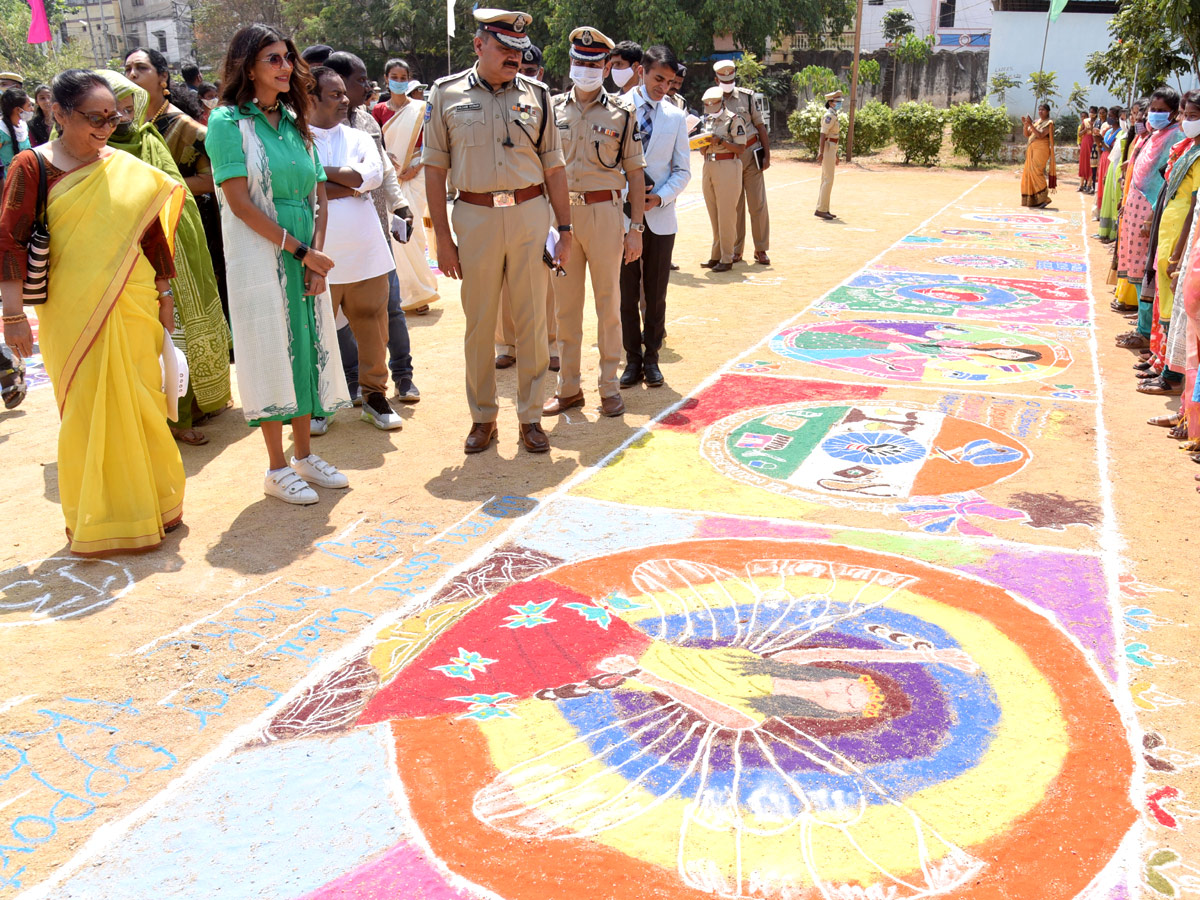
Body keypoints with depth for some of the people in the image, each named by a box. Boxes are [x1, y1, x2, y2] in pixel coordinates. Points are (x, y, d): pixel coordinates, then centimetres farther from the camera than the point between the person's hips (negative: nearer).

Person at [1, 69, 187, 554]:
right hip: (71, 312, -3)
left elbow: (154, 232, 14)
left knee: (141, 404, 8)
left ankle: (152, 504, 25)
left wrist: (164, 297, 14)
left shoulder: (128, 168, 7)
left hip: (133, 308, 3)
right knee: (87, 410, 2)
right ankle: (96, 520, 17)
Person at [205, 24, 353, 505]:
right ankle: (277, 468, 10)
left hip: (305, 259, 6)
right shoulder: (227, 122, -6)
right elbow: (241, 203, -13)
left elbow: (319, 198, 9)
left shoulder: (295, 123, 12)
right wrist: (301, 250, -14)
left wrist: (316, 254, -6)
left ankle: (304, 455, 22)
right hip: (259, 260, -6)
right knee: (270, 353, -1)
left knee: (307, 348, 9)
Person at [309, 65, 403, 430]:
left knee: (372, 325, 7)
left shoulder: (359, 138, 12)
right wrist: (351, 185, -7)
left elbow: (374, 173, -7)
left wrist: (321, 172, -9)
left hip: (366, 252, 3)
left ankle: (374, 393, 23)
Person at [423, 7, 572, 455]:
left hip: (531, 214, 1)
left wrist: (564, 229, 4)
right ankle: (482, 417, 19)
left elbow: (554, 167, 8)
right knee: (479, 323, 6)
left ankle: (530, 416, 16)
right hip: (475, 217, -1)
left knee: (532, 320, 4)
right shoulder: (447, 94, 2)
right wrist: (443, 237, -2)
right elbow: (435, 168, 2)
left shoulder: (535, 95, 6)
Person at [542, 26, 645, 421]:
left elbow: (635, 174, 3)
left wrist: (636, 228, -2)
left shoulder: (621, 113, 2)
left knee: (609, 303, 5)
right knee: (566, 304, 8)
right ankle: (569, 387, 18)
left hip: (605, 213, -2)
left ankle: (610, 386, 15)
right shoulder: (553, 109, 7)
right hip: (561, 213, 2)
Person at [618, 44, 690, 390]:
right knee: (627, 293, 4)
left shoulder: (676, 117, 7)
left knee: (656, 294, 7)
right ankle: (633, 359, 14)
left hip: (659, 216, 2)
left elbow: (682, 170, 7)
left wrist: (659, 197, -10)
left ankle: (651, 358, 17)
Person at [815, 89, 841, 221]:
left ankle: (823, 209, 14)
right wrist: (821, 153, -27)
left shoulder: (834, 116, 18)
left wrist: (835, 154, 26)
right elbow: (823, 135, -20)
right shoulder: (829, 116, -13)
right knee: (828, 180, -10)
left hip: (831, 149, 10)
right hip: (827, 149, -10)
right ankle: (821, 209, -9)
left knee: (826, 180, 10)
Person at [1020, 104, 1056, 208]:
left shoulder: (1049, 123, -3)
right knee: (1028, 173, 4)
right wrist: (1025, 124, -4)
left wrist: (1030, 125, -20)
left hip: (1041, 149, -8)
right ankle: (1032, 200, 8)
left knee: (1036, 172, -18)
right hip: (1031, 149, 8)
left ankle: (1043, 199, -18)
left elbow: (1040, 135, -15)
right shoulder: (1036, 122, 18)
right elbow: (1027, 135, 13)